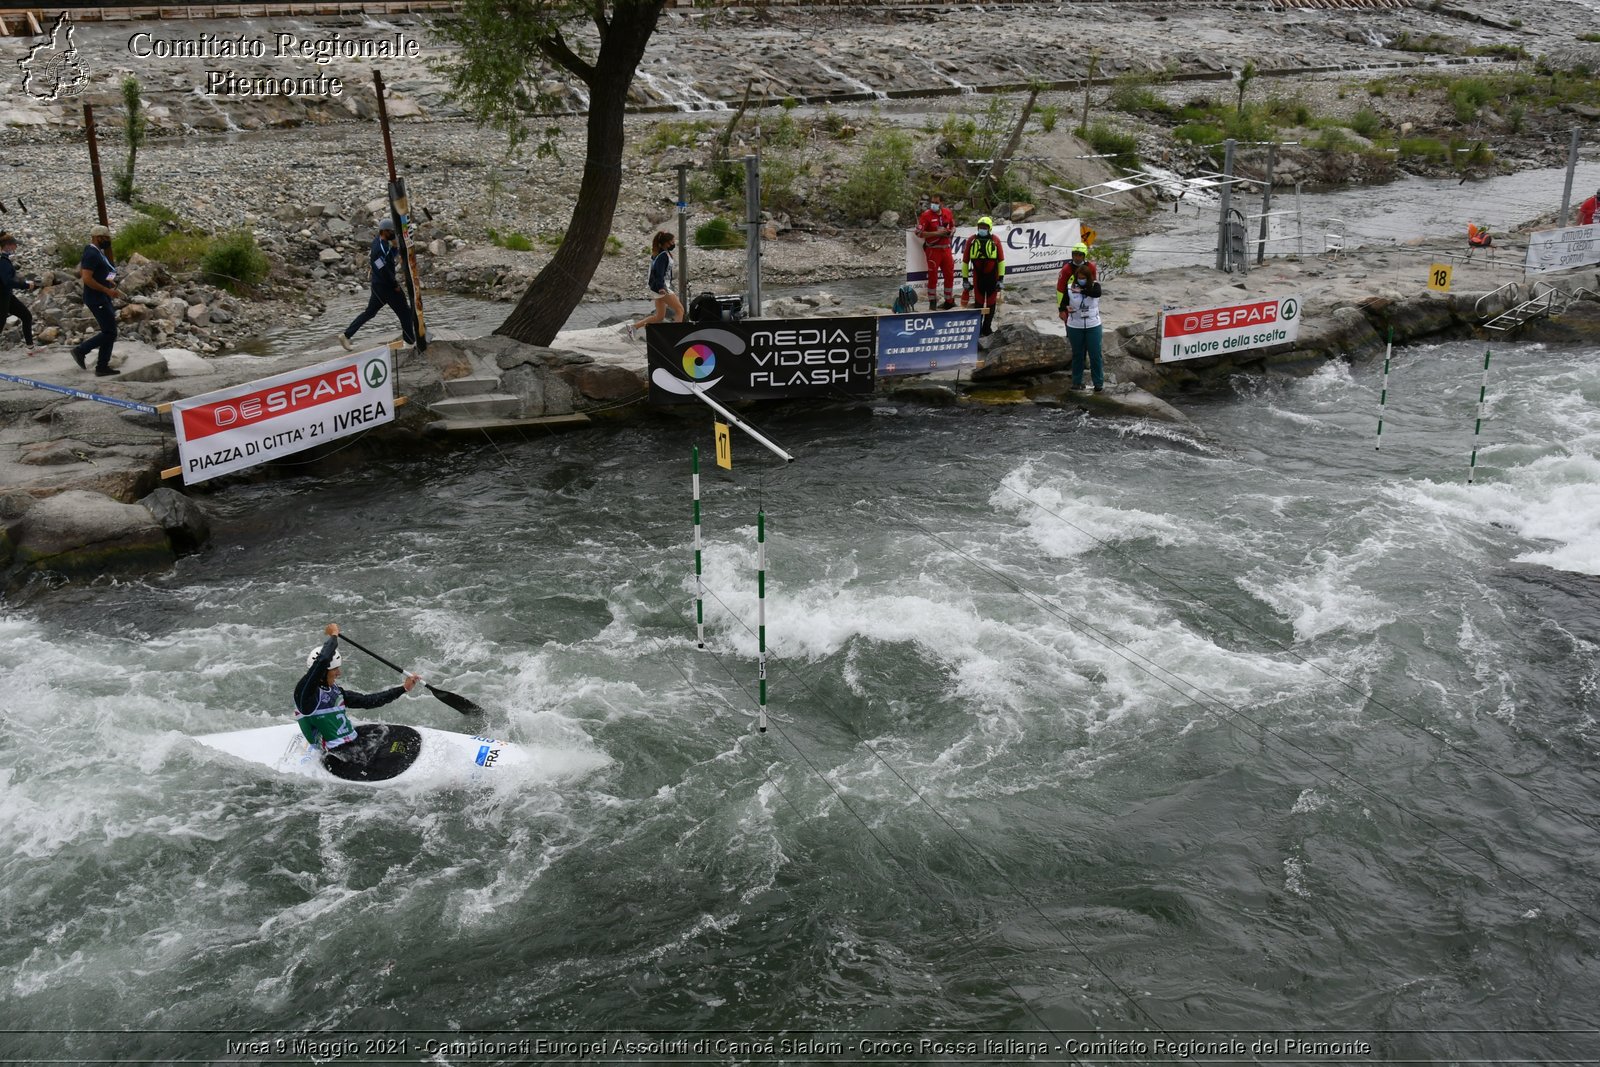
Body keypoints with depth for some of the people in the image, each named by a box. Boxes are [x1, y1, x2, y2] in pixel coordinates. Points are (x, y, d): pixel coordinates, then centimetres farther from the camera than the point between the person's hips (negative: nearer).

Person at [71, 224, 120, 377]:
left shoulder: (97, 252, 13)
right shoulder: (92, 254, -17)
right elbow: (87, 279, -24)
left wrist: (107, 281, 16)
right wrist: (107, 290, -22)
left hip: (103, 298, 10)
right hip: (96, 299, -10)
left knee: (109, 332, 11)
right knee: (110, 332, -8)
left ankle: (102, 367, 14)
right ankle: (81, 350, 3)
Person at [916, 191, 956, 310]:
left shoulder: (947, 213, 5)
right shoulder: (926, 215, -10)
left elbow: (953, 226, 22)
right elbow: (919, 232, -14)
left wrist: (951, 232, -2)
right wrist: (936, 233, -18)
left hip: (946, 248, 5)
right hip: (933, 249, -5)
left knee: (950, 274, 9)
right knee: (933, 276, -1)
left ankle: (949, 301, 22)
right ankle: (932, 302, 11)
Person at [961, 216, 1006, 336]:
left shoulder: (995, 240, -5)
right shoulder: (971, 240, -2)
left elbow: (1001, 260, -3)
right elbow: (965, 260, 2)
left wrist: (1001, 278, -7)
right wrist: (965, 278, 1)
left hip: (992, 275, 0)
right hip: (978, 276, 1)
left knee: (991, 303, 6)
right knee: (979, 303, 7)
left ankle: (987, 327, 15)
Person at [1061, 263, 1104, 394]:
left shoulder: (1095, 286, -7)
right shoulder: (1069, 288, -5)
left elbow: (1097, 293, -30)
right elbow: (1063, 304, -2)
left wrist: (1081, 290, -34)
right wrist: (1065, 308, -24)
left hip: (1093, 326, -1)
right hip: (1075, 327, 1)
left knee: (1095, 355, 4)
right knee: (1077, 355, 11)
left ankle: (1099, 382, 15)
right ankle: (1077, 382, 23)